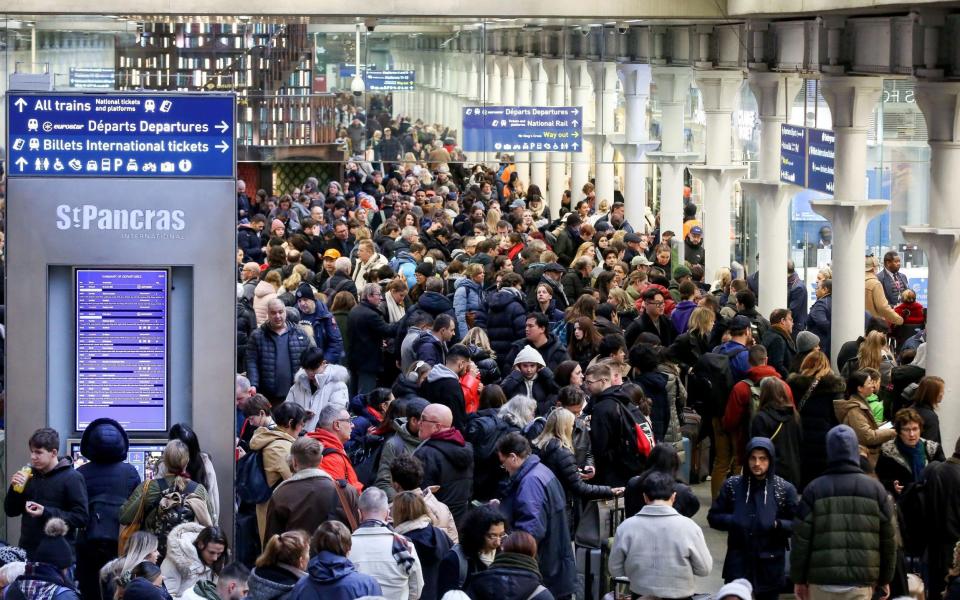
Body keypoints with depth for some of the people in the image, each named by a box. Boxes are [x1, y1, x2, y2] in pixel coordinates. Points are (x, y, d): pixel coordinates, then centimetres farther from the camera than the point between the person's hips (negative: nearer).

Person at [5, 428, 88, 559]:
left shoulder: (72, 478, -7)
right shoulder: (30, 474, 11)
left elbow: (82, 518, -12)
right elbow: (11, 511, 15)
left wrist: (46, 512, -19)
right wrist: (14, 488, -5)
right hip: (27, 552, 5)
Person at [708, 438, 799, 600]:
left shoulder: (784, 489, 0)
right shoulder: (732, 486, 3)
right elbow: (713, 516, 7)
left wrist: (777, 525, -19)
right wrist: (732, 521, -13)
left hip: (770, 566, 0)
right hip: (739, 562, 0)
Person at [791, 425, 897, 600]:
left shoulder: (814, 489, 0)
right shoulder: (875, 488, 4)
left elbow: (801, 539, -1)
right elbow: (888, 538, 7)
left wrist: (798, 579, 7)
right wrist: (885, 579, 16)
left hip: (822, 580, 0)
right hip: (860, 583, 0)